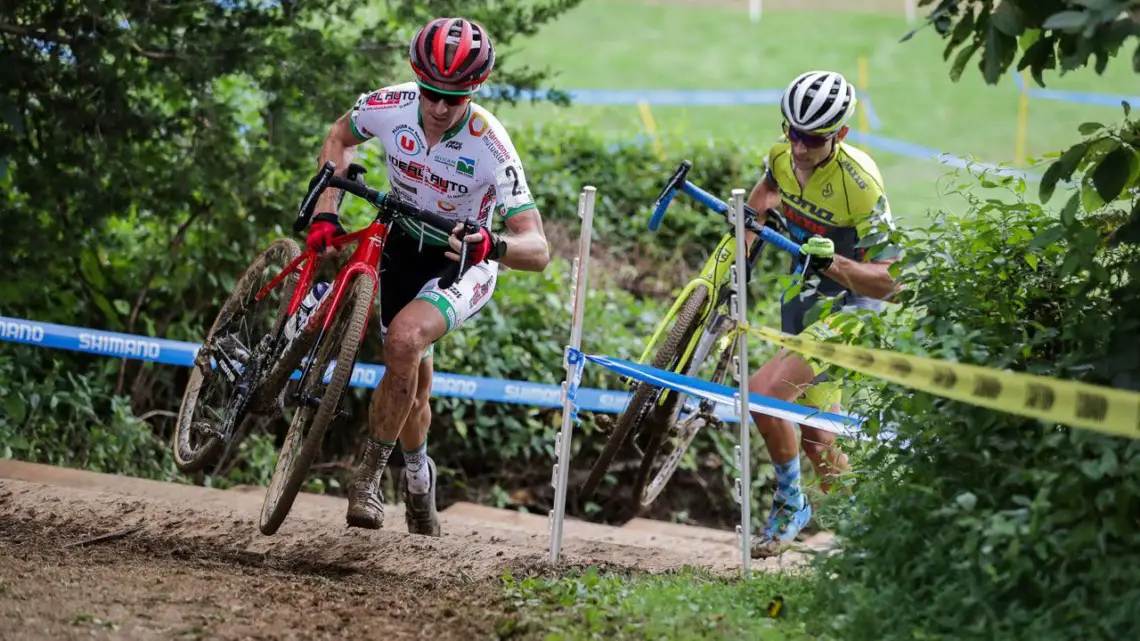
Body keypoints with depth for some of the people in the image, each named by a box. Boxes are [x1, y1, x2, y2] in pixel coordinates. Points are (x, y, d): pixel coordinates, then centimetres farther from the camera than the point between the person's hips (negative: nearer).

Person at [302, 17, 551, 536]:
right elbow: (339, 138, 3)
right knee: (412, 378, 11)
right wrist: (325, 213, -11)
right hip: (404, 244, 4)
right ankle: (418, 477, 41)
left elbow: (538, 249, -34)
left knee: (405, 338, -31)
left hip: (464, 260, -4)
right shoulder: (391, 106, -22)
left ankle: (371, 472, -14)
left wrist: (492, 246, -56)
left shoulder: (490, 146, -32)